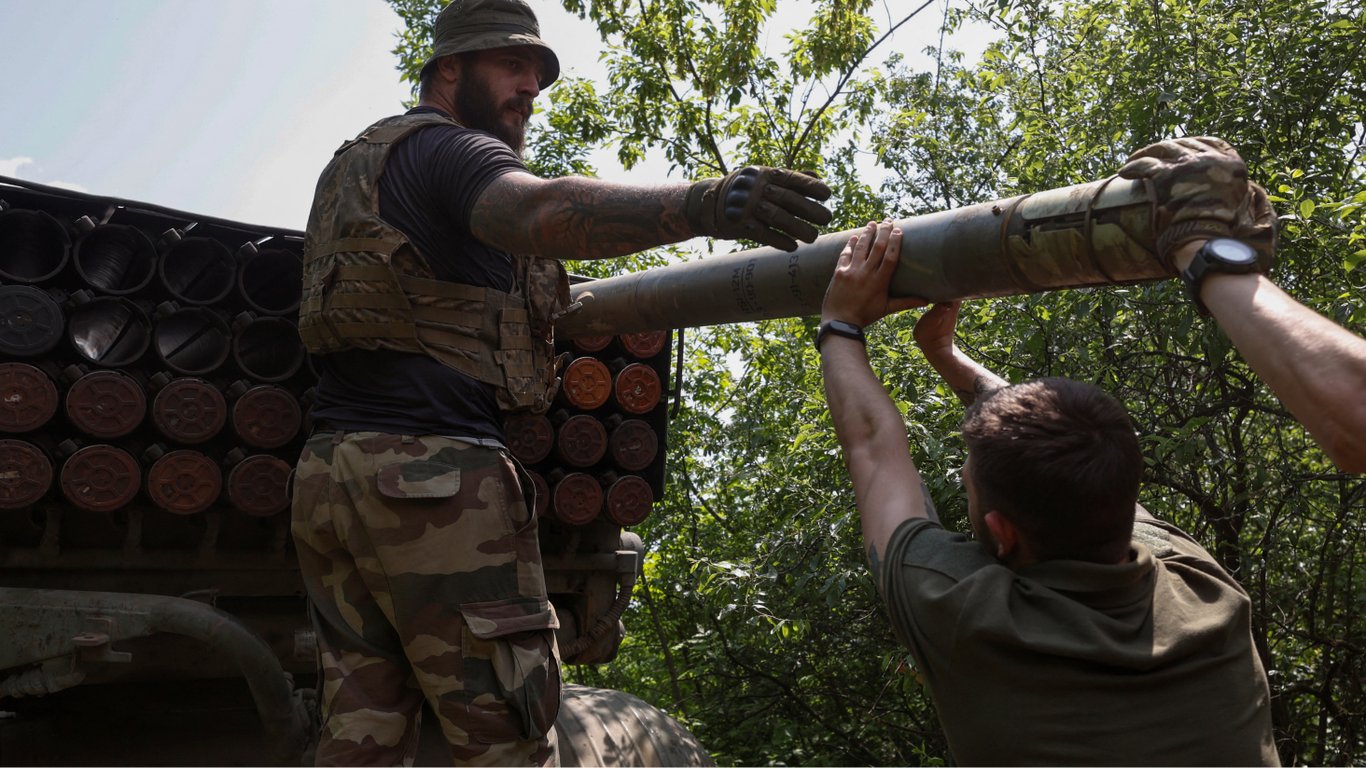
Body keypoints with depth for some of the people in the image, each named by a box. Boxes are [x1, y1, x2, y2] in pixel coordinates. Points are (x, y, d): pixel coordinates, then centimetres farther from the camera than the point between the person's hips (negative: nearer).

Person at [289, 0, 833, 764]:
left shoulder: (351, 164, 27)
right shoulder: (445, 147, -2)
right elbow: (542, 210, -26)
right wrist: (705, 203, -40)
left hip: (327, 474, 9)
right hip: (434, 472, -9)